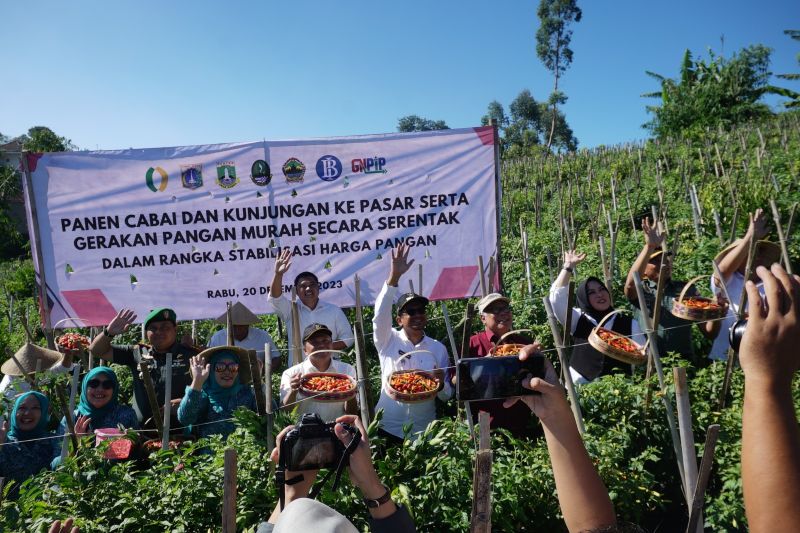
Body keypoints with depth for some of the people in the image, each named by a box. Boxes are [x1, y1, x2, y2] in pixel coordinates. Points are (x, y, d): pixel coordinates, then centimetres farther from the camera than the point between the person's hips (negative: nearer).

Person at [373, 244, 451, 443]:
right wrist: (394, 277, -31)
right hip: (388, 427, -1)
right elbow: (380, 315, -22)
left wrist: (440, 384, -17)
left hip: (424, 430, 2)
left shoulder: (438, 348, 3)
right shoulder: (388, 341, -2)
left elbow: (446, 395, 7)